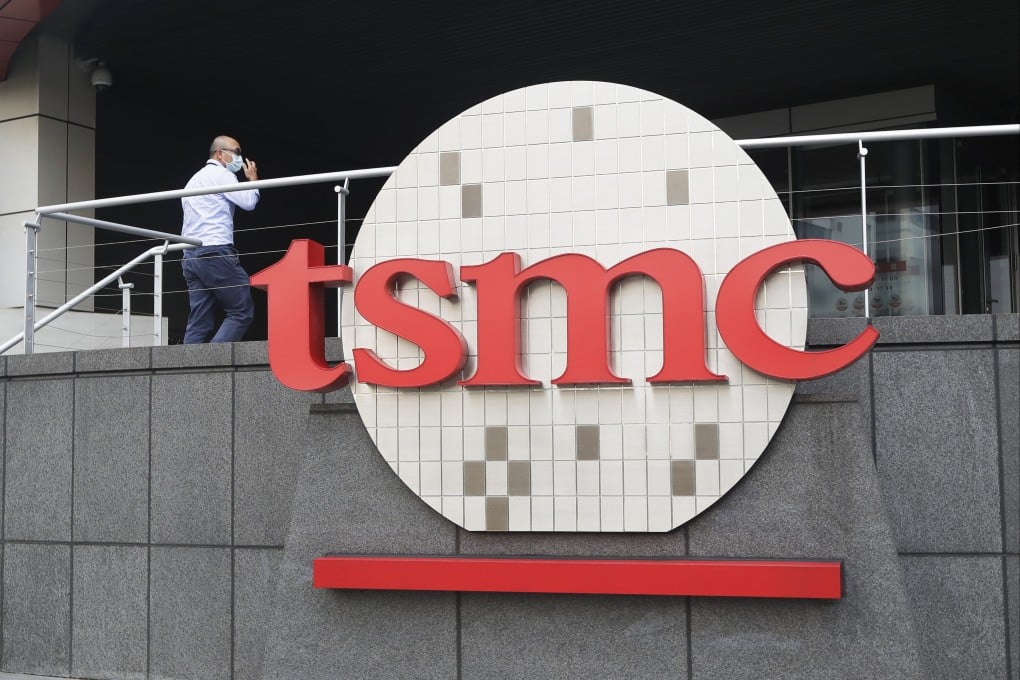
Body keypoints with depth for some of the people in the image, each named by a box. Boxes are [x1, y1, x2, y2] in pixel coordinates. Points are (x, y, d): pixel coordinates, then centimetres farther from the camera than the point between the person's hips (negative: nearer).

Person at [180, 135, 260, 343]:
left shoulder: (194, 180, 28)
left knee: (199, 322, 3)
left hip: (191, 256, 9)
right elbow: (248, 202, -7)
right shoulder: (220, 174, 0)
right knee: (241, 312, -7)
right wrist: (253, 180, 9)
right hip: (216, 252, -9)